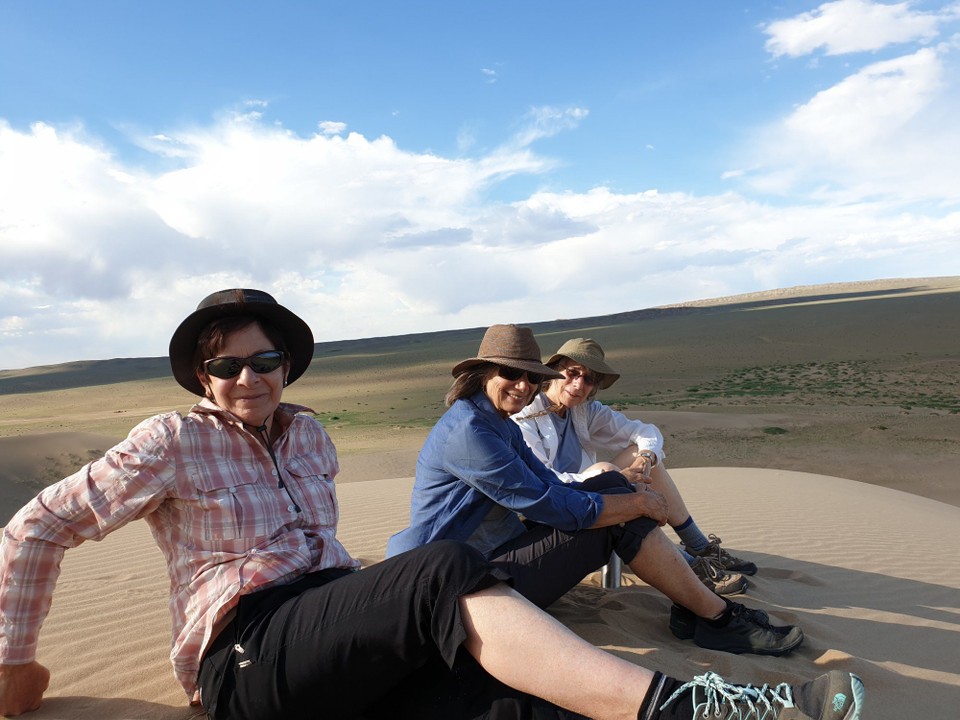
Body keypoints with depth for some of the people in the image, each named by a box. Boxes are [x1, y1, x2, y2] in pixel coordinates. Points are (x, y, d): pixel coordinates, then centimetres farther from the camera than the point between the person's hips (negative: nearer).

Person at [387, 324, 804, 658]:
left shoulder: (500, 425, 11)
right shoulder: (468, 430, -22)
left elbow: (553, 486, 7)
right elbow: (551, 506, -24)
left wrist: (626, 490, -8)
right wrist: (636, 504, -12)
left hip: (500, 550, 10)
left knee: (613, 486, 0)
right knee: (616, 519, -15)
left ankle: (695, 607, 1)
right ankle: (718, 618, 0)